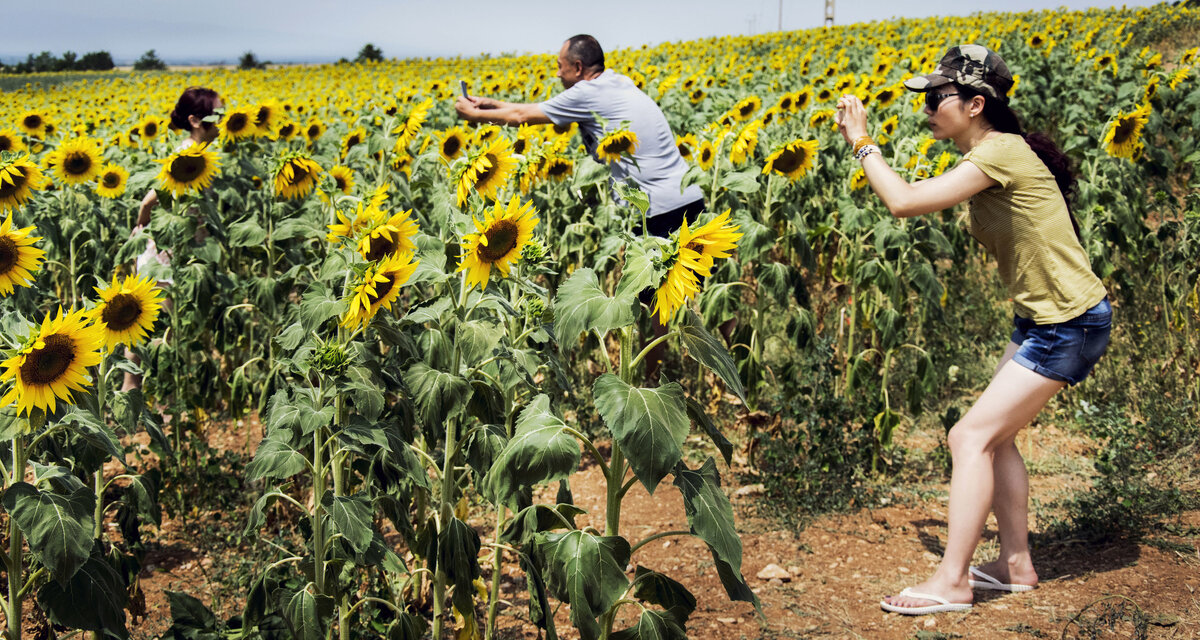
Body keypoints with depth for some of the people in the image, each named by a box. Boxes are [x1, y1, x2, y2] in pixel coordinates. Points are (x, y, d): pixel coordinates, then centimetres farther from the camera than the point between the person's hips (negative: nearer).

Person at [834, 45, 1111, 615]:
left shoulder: (1002, 152, -22)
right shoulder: (990, 154, 8)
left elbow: (904, 202, -26)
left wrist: (862, 141, -14)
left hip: (1070, 323, -10)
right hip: (1040, 318, 10)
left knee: (972, 437, -10)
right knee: (994, 435, 12)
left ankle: (951, 582, -6)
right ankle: (1016, 564, 21)